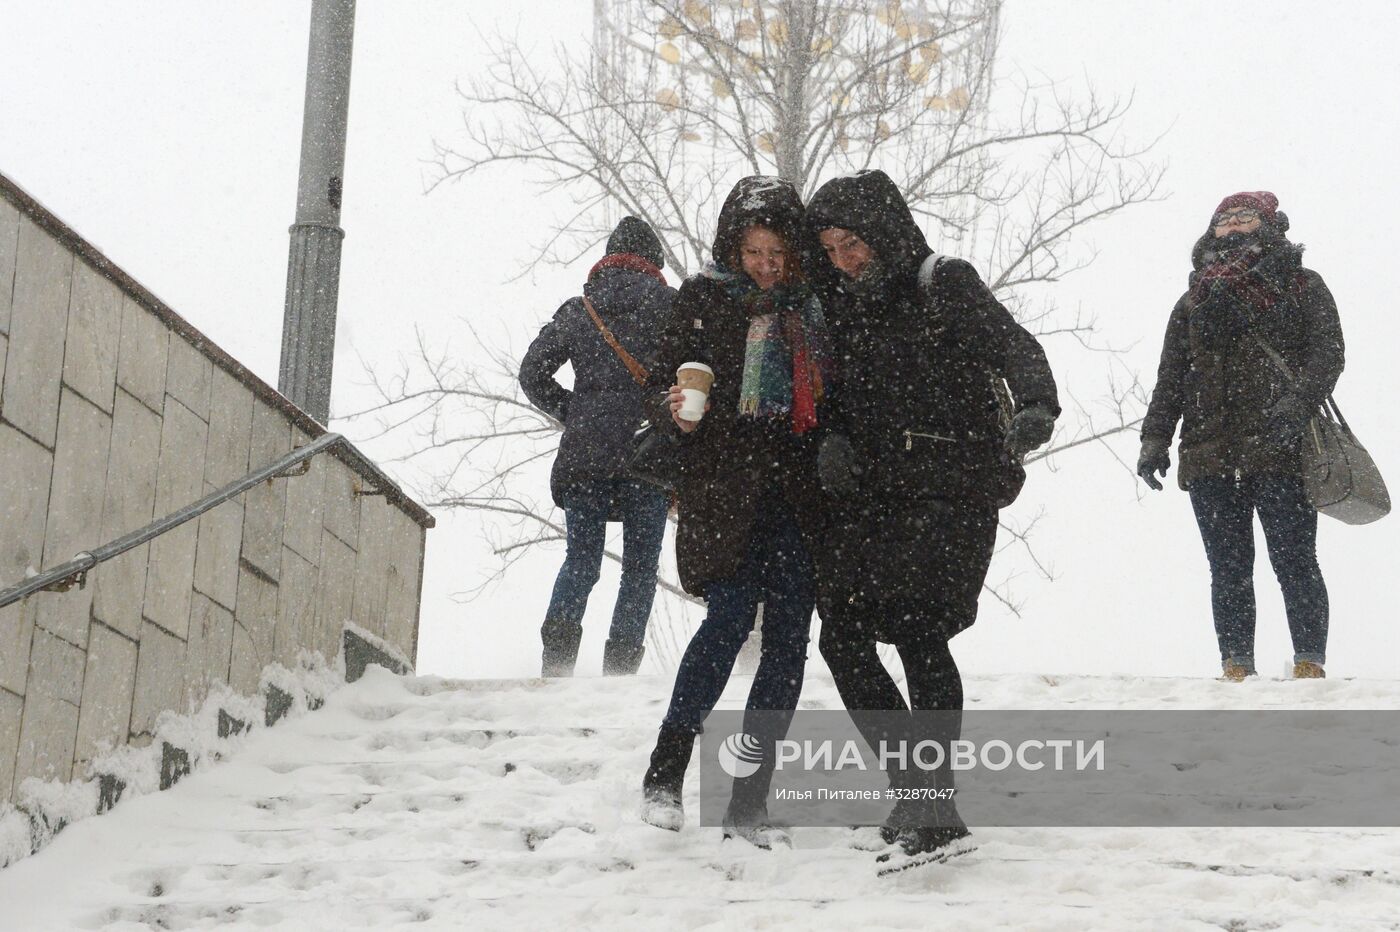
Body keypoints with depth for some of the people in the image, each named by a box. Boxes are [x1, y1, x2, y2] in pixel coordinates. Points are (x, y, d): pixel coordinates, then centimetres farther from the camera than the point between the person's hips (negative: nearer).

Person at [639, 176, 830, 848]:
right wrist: (678, 410, -16)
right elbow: (667, 375, 5)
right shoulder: (704, 298, 5)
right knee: (732, 616, -16)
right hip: (724, 484, -4)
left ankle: (748, 800, 3)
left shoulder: (810, 308, 14)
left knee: (789, 635, -2)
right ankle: (664, 775, -5)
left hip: (793, 492, 4)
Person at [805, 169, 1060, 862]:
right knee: (843, 635, 0)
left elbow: (1012, 346, -13)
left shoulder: (944, 286, -2)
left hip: (949, 492, -7)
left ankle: (934, 804, -17)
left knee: (918, 631, -18)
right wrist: (832, 441, -2)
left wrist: (1035, 405, -34)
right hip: (870, 494, 7)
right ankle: (914, 781, 10)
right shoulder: (843, 306, 16)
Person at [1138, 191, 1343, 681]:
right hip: (1208, 456, 3)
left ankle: (1310, 664, -4)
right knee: (1228, 568, 2)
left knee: (1293, 561, -6)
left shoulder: (1302, 286, 11)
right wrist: (1155, 438, 5)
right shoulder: (1195, 300, 21)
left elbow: (1327, 351, -1)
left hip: (1279, 452, -3)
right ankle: (1236, 667, 3)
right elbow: (1170, 378, 18)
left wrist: (1298, 401, -19)